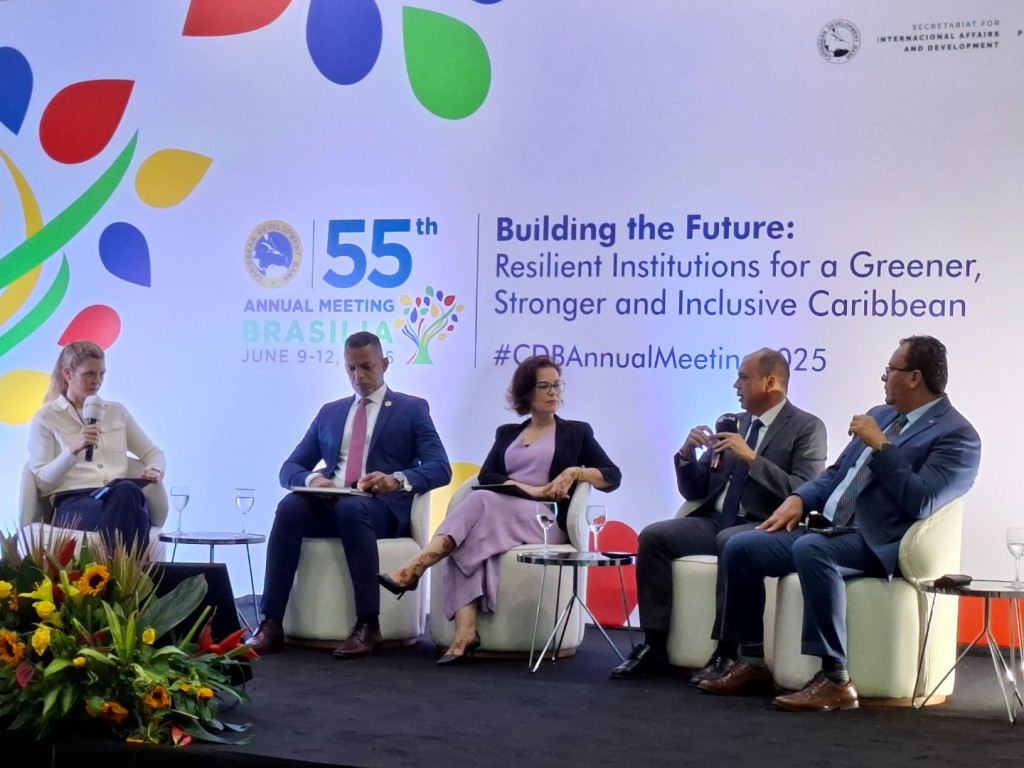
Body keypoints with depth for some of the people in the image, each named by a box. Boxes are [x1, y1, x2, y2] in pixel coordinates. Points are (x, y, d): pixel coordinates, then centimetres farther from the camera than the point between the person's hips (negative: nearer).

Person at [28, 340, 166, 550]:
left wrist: (154, 469, 3)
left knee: (127, 491, -39)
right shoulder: (45, 419, 10)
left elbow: (153, 452, 28)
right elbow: (42, 482, 2)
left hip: (122, 498, 4)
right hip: (72, 503, -4)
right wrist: (73, 450, -15)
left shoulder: (117, 411, 23)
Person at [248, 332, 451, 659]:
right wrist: (312, 479, -10)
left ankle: (368, 625, -34)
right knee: (290, 506, -30)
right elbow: (290, 468, 15)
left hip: (382, 507, -3)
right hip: (330, 504, 3)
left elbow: (440, 468, -1)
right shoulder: (330, 412, 22)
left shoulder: (412, 409, 10)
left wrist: (399, 479, -22)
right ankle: (271, 624, -33)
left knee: (351, 508, -38)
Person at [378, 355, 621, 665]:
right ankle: (464, 633, -48)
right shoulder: (507, 433, 24)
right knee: (467, 544, -35)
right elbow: (486, 476, 6)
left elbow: (613, 477, 9)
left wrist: (575, 471, -10)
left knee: (481, 502, -33)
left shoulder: (576, 432, 18)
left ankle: (415, 567, -42)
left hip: (546, 523, -3)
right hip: (498, 516, 3)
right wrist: (529, 489, -11)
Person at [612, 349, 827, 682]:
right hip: (715, 522, 6)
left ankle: (726, 652, -29)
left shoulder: (807, 428, -1)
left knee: (730, 541, -37)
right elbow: (694, 491, 19)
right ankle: (656, 646, -13)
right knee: (653, 537, -15)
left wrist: (752, 459, -20)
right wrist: (687, 455, -1)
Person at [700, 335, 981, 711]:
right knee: (740, 548, -4)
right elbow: (837, 472, 23)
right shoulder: (881, 415, 19)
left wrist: (879, 445, -17)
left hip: (877, 544, -9)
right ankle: (754, 663, 3)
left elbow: (921, 503, -21)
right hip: (830, 529, 9)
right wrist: (798, 499, 4)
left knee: (811, 550, -38)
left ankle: (835, 679, -32)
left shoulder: (957, 436, -8)